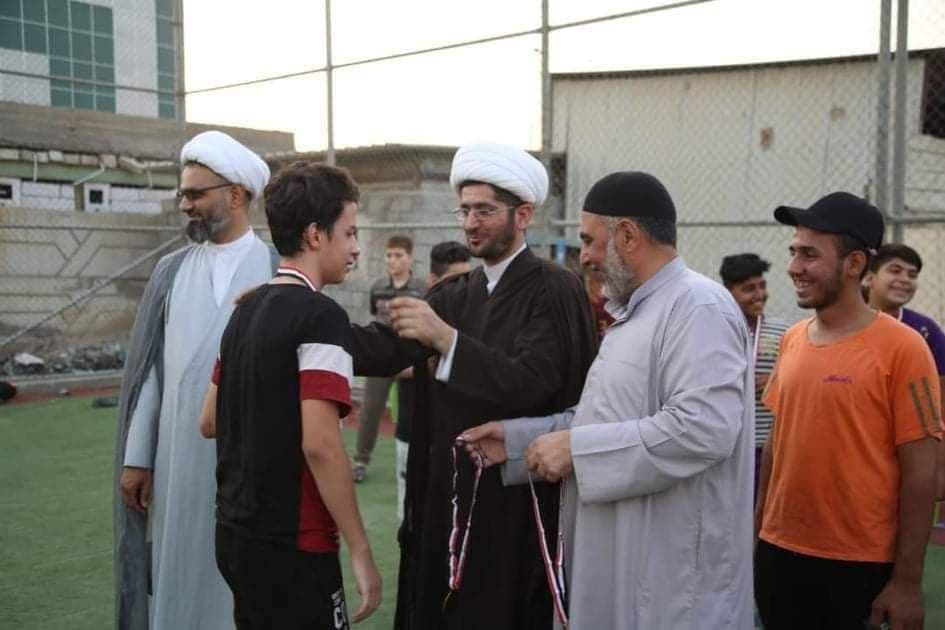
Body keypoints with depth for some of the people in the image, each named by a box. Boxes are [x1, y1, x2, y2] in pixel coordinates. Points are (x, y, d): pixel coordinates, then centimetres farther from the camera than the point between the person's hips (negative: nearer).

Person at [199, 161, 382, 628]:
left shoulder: (245, 309, 8)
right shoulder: (321, 316, -17)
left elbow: (210, 422, 15)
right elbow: (319, 445, -23)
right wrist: (360, 549, -17)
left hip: (235, 532, 8)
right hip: (291, 543, -8)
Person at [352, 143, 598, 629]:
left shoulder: (554, 290, -9)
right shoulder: (454, 294, 10)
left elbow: (531, 383, -23)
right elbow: (386, 347, -4)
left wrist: (447, 339, -32)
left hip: (519, 497, -6)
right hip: (448, 492, 6)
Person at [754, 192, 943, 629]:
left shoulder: (901, 348, -12)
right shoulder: (792, 340, 4)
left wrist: (907, 580, -11)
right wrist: (757, 524, 10)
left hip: (857, 565, -5)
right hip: (778, 552, 6)